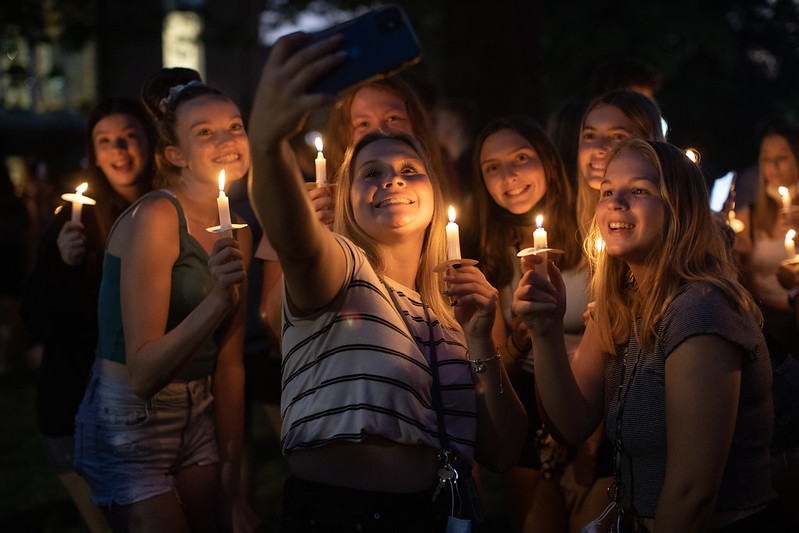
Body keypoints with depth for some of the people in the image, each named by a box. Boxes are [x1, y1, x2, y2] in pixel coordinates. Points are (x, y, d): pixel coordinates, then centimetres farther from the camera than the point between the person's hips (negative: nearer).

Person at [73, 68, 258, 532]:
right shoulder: (155, 218, -17)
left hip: (198, 420, 7)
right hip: (129, 425, -7)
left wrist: (232, 485, 11)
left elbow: (229, 366, 10)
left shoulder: (236, 234, 5)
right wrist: (216, 302, -32)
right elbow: (142, 375, -20)